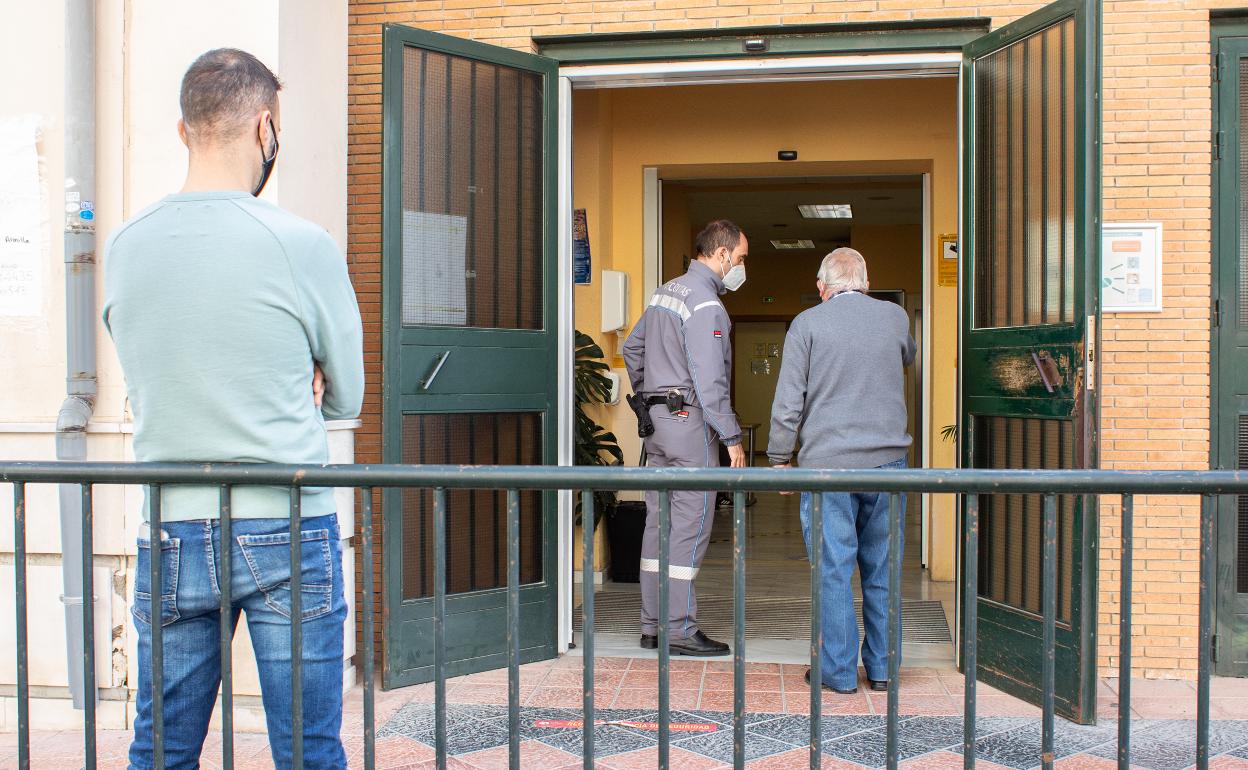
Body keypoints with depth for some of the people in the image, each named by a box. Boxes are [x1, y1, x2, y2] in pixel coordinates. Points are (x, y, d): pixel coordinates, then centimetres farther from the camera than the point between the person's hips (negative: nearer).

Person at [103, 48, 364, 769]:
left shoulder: (124, 248, 2)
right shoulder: (303, 245, -10)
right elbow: (348, 394, 2)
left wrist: (286, 387, 6)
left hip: (169, 536, 4)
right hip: (286, 534, -3)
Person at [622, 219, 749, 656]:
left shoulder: (665, 292, 15)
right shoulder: (705, 304, -15)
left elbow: (632, 349, 23)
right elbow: (709, 381, -20)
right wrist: (732, 437, -17)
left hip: (658, 420, 9)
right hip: (691, 421, -9)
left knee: (659, 521, 10)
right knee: (691, 524, -5)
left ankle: (652, 625, 16)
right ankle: (679, 631, -2)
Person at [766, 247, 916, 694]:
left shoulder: (808, 323, -2)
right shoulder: (895, 317, 7)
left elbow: (788, 400, -5)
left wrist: (779, 457, 3)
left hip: (827, 462, -3)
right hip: (888, 459, 3)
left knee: (833, 568, 2)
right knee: (882, 567, 11)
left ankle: (839, 671, 5)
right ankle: (882, 667, 17)